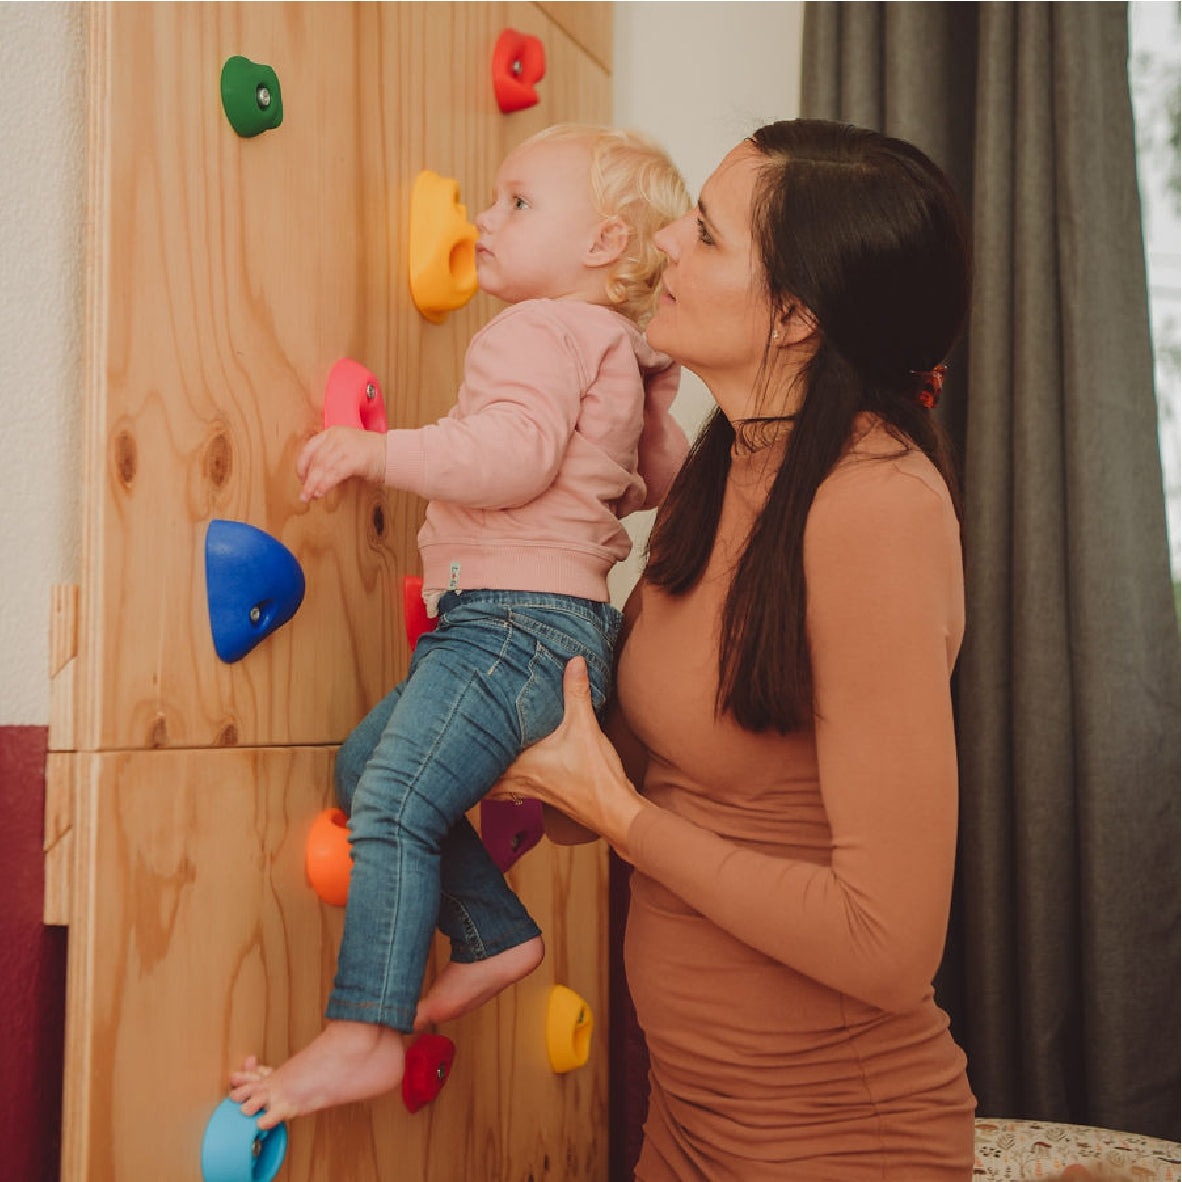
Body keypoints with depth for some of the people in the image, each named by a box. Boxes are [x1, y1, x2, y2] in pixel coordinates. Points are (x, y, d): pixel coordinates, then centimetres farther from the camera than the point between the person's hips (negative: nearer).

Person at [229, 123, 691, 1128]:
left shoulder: (538, 330, -7)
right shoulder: (620, 355, 24)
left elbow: (516, 452, -25)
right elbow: (663, 473, 34)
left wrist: (377, 450, -23)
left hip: (519, 621, -11)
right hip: (555, 629, 11)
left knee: (394, 803, -14)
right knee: (368, 762, 15)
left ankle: (362, 1037, -11)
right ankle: (498, 934, 17)